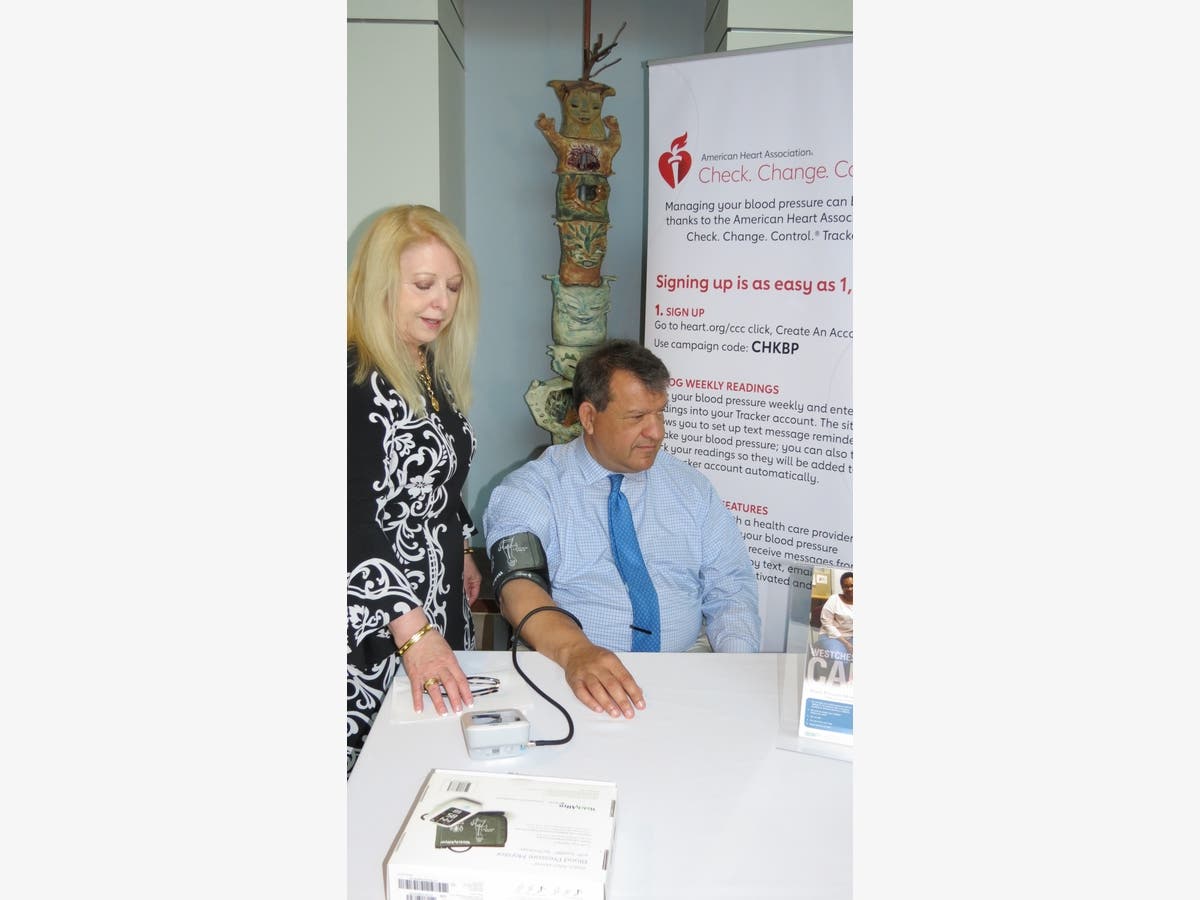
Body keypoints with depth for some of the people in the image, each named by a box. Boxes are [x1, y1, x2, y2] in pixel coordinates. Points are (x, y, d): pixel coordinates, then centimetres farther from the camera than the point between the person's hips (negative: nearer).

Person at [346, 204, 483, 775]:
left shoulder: (431, 369, 8)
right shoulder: (355, 377, -19)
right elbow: (354, 521, -25)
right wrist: (413, 631, -29)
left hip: (440, 606, 8)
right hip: (374, 629, -8)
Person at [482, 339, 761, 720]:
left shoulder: (690, 486, 11)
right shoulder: (531, 489, -2)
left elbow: (730, 588, 10)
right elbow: (519, 583, -18)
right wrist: (575, 651, -37)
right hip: (569, 676, -3)